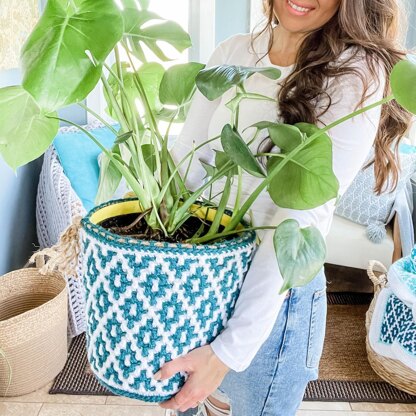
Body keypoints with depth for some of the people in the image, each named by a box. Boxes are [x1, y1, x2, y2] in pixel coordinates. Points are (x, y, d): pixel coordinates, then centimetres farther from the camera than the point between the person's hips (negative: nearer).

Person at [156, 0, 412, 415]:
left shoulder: (356, 74, -14)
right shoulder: (232, 52, 1)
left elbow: (302, 216, -22)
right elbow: (184, 159, -3)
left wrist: (231, 347, -25)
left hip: (274, 293, -4)